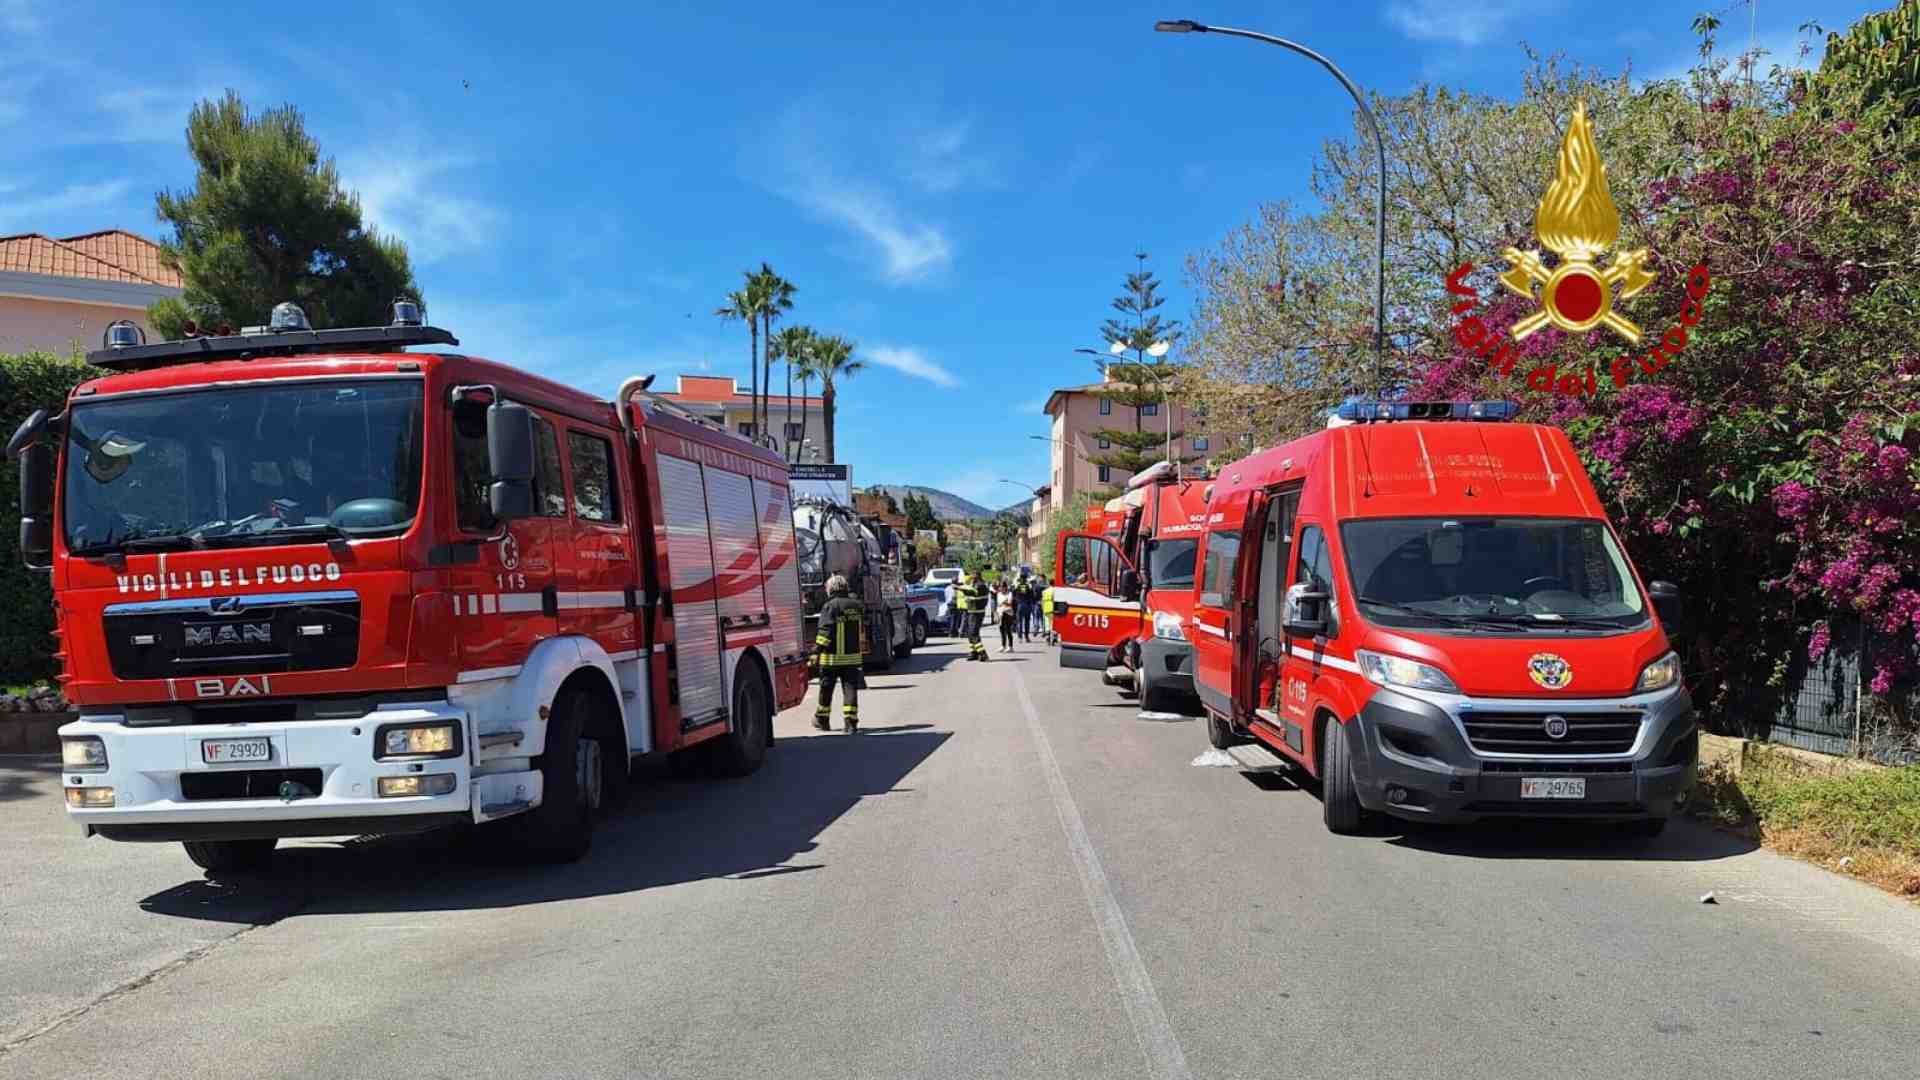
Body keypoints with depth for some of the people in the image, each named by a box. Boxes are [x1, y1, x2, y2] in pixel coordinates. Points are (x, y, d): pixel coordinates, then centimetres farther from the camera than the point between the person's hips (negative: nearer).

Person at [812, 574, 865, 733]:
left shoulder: (830, 607, -10)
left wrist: (816, 653, -15)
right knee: (851, 688, 3)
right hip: (853, 656, 4)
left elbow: (824, 632, -17)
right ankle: (851, 723, -5)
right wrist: (862, 653, 27)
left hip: (832, 657, -4)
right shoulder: (857, 606, 9)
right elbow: (863, 630, 18)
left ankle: (821, 719, 25)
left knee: (826, 689, 11)